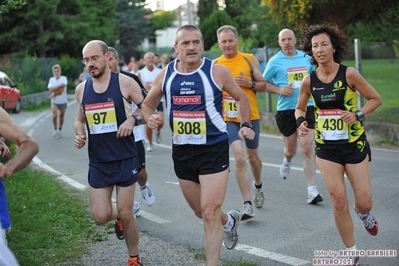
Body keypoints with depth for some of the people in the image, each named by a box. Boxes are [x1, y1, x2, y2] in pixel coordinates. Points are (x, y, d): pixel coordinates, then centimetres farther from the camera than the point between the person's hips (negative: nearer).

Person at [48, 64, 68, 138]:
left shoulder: (64, 78, -4)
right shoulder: (51, 79, 5)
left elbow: (62, 89, -18)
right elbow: (51, 89, -9)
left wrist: (54, 94, -15)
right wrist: (59, 87, -13)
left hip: (63, 101, 0)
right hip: (54, 102, 0)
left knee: (61, 116, 7)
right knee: (55, 115, -16)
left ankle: (60, 130, 25)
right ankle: (55, 129, 4)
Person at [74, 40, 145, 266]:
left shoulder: (125, 82, -8)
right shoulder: (81, 89, 4)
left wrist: (133, 119, -21)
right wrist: (80, 136, -3)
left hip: (125, 159, -3)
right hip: (98, 161, 4)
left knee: (126, 214, 2)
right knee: (101, 216, 1)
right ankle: (118, 217, 38)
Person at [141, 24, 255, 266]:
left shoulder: (217, 71, -8)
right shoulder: (165, 75, 0)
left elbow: (241, 97, 8)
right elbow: (147, 104, 13)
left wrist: (246, 124, -4)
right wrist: (150, 118, -8)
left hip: (214, 149, -4)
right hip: (182, 150, 5)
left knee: (210, 212, -10)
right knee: (201, 212, 18)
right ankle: (230, 221, 49)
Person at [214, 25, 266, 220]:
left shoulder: (250, 60, 0)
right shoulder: (214, 65, 1)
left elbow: (263, 85, 4)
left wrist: (250, 83, -15)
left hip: (251, 116, 1)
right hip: (229, 119, -1)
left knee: (252, 156, 16)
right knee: (239, 158, -15)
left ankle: (258, 185, 48)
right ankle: (247, 204, -10)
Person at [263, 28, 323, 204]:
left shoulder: (306, 58, 8)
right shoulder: (275, 61, 0)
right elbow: (264, 83, 4)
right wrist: (279, 90, -11)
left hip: (307, 108, 1)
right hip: (285, 110, -1)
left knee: (307, 148, -8)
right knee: (291, 149, 12)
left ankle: (312, 190, -5)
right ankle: (287, 161, 51)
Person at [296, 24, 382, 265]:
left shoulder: (349, 74, -11)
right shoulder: (309, 80, -4)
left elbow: (376, 98, -3)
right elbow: (300, 108, 12)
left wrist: (358, 115, -18)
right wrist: (301, 121, -9)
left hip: (354, 145, -1)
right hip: (326, 148, 2)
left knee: (363, 202, 1)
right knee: (339, 203, -1)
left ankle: (364, 213, 41)